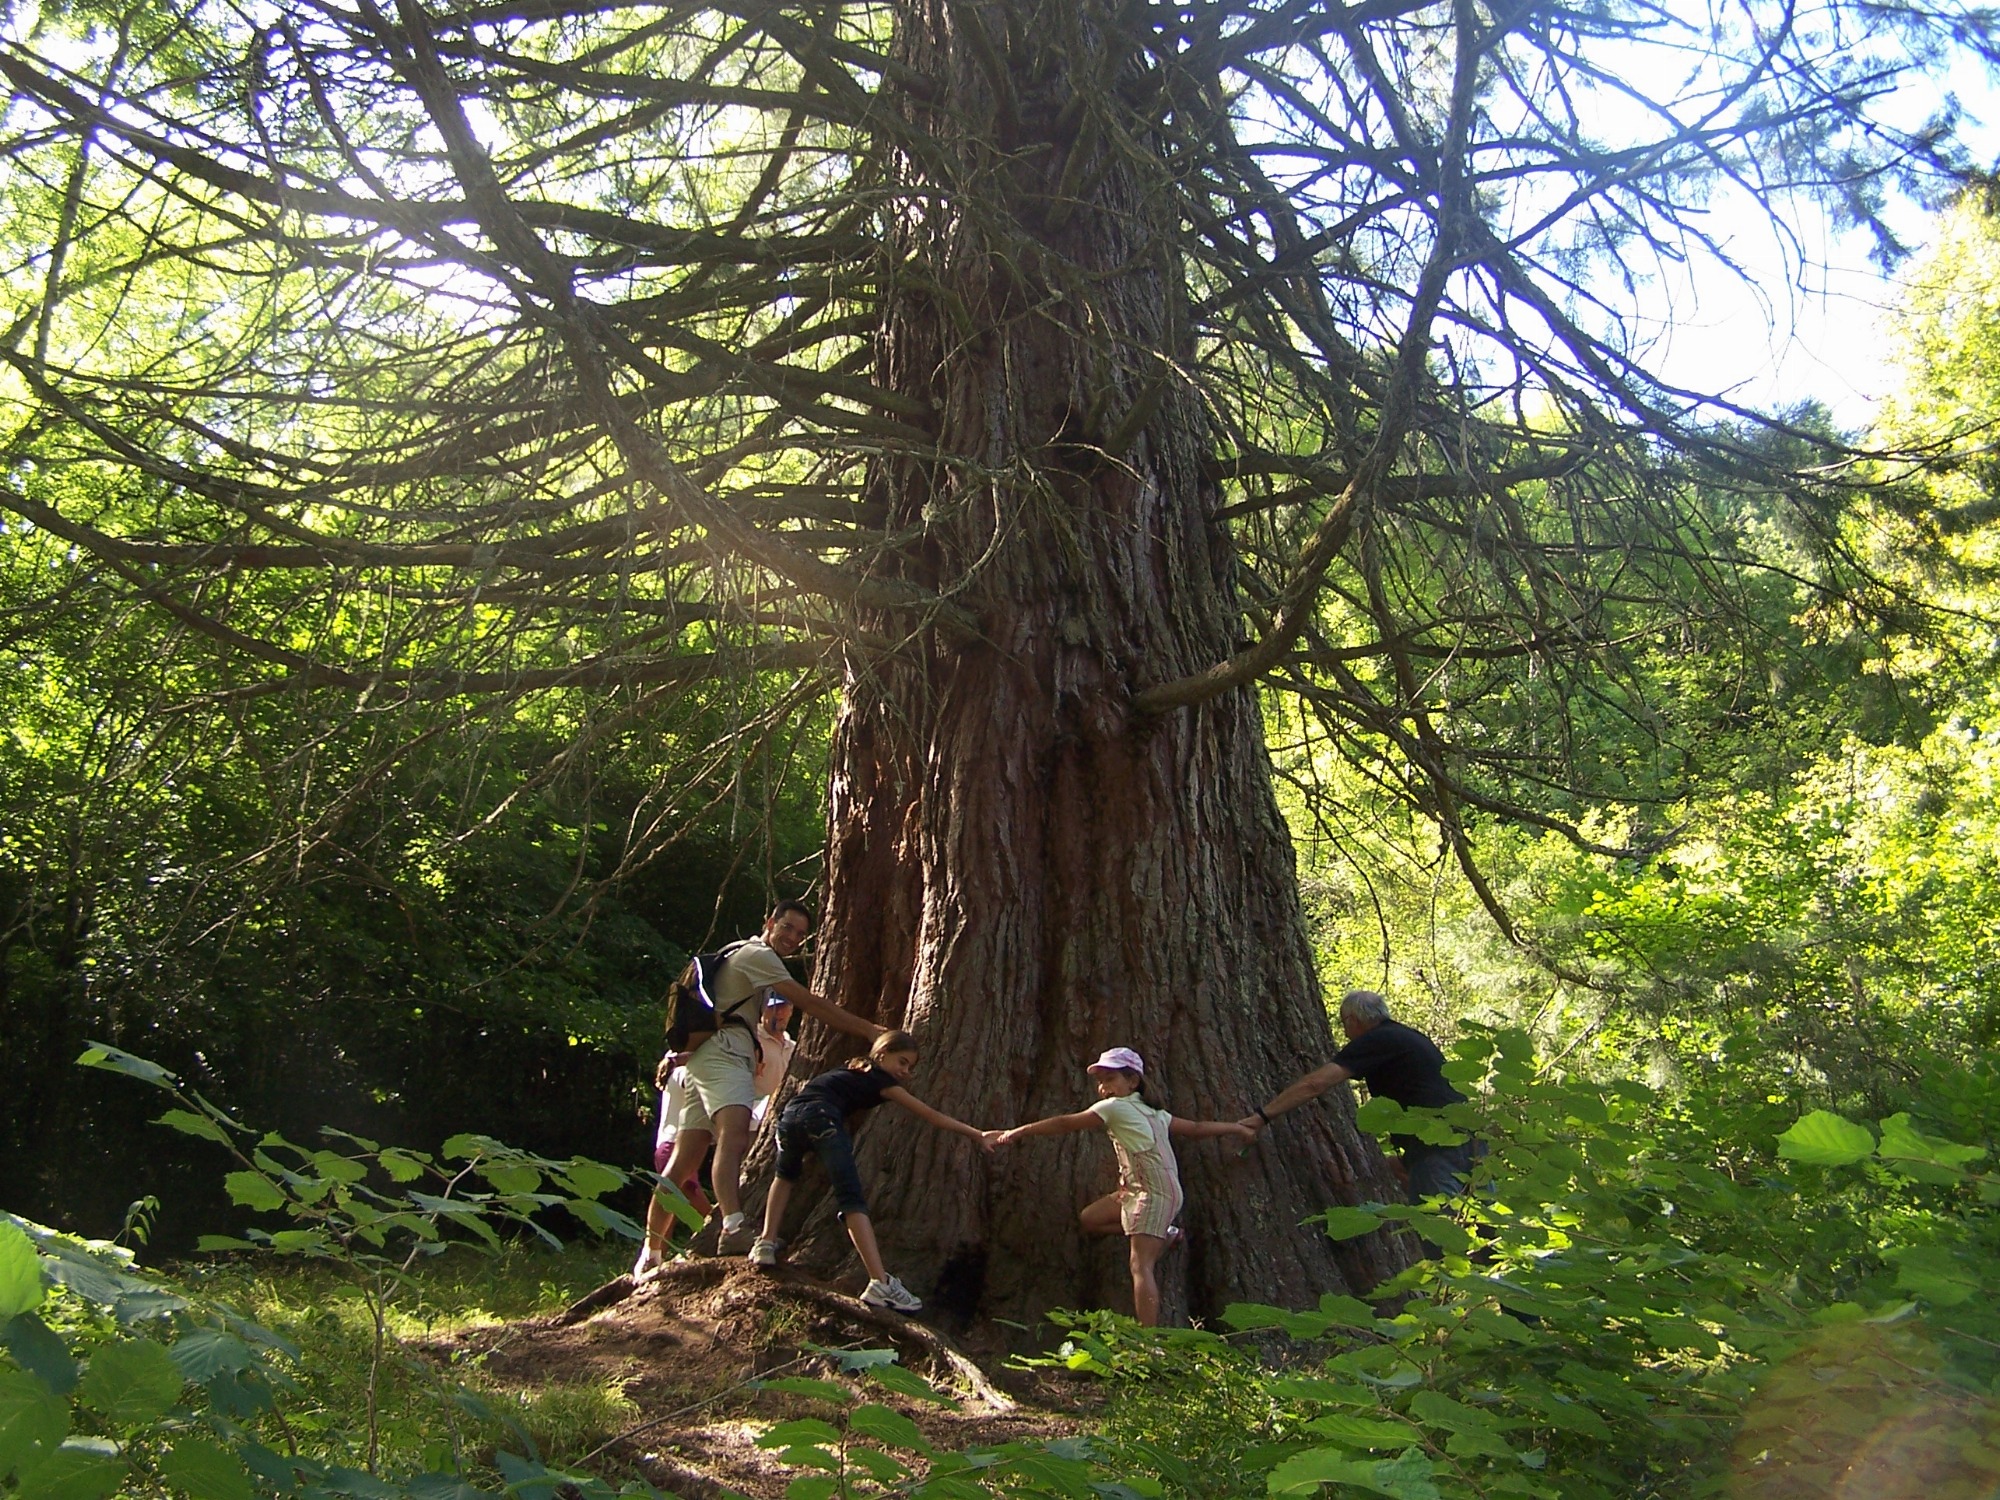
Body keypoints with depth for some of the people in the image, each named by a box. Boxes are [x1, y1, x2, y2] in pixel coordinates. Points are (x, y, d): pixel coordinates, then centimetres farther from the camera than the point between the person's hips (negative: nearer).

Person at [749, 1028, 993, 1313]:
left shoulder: (853, 1072, 37)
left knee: (785, 1177, 35)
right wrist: (978, 1135, 20)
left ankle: (766, 1243, 22)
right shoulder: (880, 1080, 19)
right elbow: (931, 1115, 18)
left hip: (790, 1114, 7)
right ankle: (880, 1283, -17)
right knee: (852, 1200, -10)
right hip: (821, 1117, -7)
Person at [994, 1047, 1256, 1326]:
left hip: (1155, 1192, -9)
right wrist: (1237, 1128, 31)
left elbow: (1065, 1124, -3)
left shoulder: (1114, 1107, -4)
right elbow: (1195, 1129, 21)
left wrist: (1018, 1131, 2)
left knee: (1140, 1264, -16)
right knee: (1088, 1219, 14)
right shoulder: (1154, 1114, 20)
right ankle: (1162, 1234, 20)